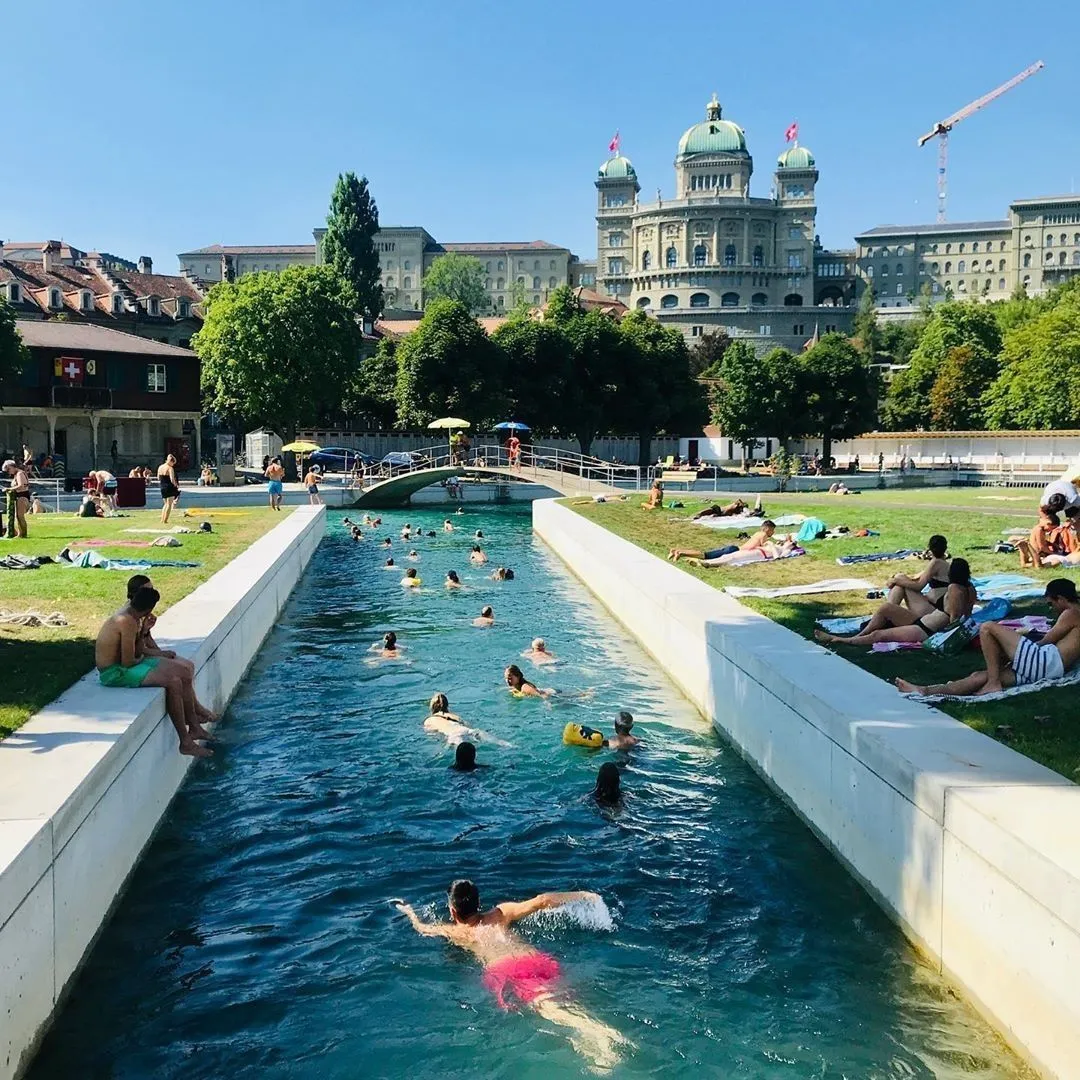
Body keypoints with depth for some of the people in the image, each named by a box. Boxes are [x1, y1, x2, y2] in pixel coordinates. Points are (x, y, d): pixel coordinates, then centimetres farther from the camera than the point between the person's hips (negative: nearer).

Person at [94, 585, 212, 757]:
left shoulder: (128, 613, 6)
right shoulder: (128, 622, -24)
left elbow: (137, 651, 13)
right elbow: (128, 662, -24)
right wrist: (140, 660, -4)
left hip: (122, 665, 10)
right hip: (114, 673, -10)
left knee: (181, 670, 6)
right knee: (173, 682, -21)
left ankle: (194, 727, 12)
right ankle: (186, 743, -14)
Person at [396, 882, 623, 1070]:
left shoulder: (453, 932, 27)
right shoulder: (501, 914, 29)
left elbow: (421, 928, 47)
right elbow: (541, 901, 19)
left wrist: (409, 911, 68)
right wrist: (582, 895, 29)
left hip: (503, 969, -4)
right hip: (538, 958, 4)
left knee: (543, 1002, -27)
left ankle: (591, 1028, -56)